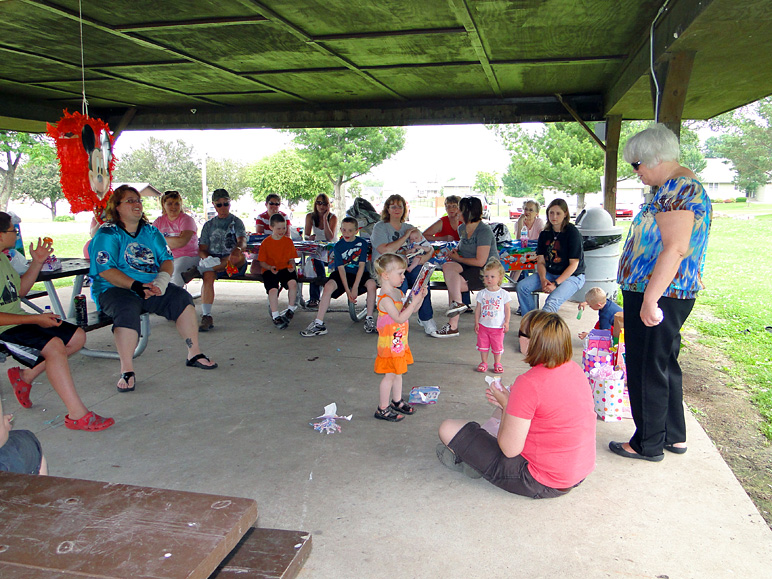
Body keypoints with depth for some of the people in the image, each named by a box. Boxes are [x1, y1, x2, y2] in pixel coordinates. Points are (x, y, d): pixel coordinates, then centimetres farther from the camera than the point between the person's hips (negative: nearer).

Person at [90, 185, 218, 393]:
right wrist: (136, 286, -24)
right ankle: (127, 371, -32)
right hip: (114, 290, -5)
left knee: (181, 297, -16)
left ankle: (194, 354, -7)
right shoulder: (107, 234, -4)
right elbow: (106, 270, -14)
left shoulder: (150, 231, 13)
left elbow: (167, 259, 7)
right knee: (127, 310, -36)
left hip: (151, 288, 5)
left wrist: (161, 280, -14)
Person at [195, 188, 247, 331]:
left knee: (239, 256, -38)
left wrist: (238, 248, -35)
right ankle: (206, 316, -36)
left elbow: (242, 241, -9)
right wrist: (207, 258, -13)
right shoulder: (208, 225, 20)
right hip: (213, 261, 2)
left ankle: (200, 268, -31)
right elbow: (202, 249, 12)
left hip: (235, 265, -2)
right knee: (208, 276, -33)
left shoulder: (236, 222, 12)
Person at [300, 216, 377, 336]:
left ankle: (369, 320, -15)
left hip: (359, 274, 0)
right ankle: (318, 324, -24)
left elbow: (362, 265, -9)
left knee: (371, 284, -31)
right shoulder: (338, 246, -3)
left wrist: (355, 288, -18)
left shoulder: (362, 243, -4)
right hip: (343, 274, 1)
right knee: (328, 286, -28)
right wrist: (347, 291, -17)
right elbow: (341, 269, -8)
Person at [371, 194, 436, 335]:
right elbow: (385, 251, -13)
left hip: (407, 266, 3)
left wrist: (421, 259, -10)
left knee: (420, 272, -30)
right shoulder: (380, 227, 5)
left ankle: (425, 319, -23)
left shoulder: (410, 228, 19)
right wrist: (405, 237, -7)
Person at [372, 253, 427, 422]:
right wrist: (414, 301, -28)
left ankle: (397, 402, 37)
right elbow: (400, 318, -28)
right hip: (389, 343, -9)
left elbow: (411, 310, 14)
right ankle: (382, 409, 13)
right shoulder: (385, 298, -24)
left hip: (399, 341, 9)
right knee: (390, 375, 0)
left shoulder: (398, 293, 7)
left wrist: (420, 297, -2)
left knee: (398, 372, 21)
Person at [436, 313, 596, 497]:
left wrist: (506, 406, -6)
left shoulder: (529, 383, -26)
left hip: (540, 483, -8)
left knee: (448, 429, 0)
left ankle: (463, 459, 30)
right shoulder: (576, 370, -2)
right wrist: (510, 403, 12)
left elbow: (510, 449, -20)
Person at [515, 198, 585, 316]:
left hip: (572, 276, -6)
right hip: (549, 274, 6)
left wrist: (555, 284, -20)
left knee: (552, 301, -32)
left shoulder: (573, 233, -11)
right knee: (522, 286, -14)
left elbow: (573, 264, -13)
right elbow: (540, 261, 5)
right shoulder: (545, 234, 6)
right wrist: (543, 279, -16)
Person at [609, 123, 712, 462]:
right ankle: (674, 437, 31)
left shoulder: (678, 188, -17)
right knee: (664, 365, 19)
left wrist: (649, 299, -27)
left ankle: (649, 444, 15)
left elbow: (675, 248, -27)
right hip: (670, 295, 11)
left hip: (657, 296, -11)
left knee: (646, 370, 1)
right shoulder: (682, 187, 17)